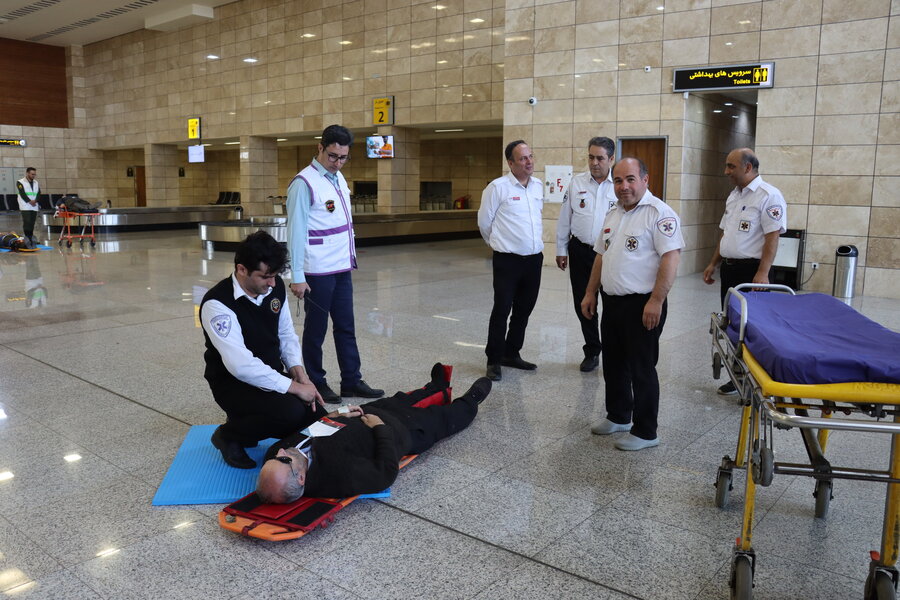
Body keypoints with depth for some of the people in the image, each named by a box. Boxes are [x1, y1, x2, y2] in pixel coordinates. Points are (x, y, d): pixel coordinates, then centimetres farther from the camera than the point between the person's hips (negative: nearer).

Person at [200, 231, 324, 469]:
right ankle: (229, 436, -2)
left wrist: (300, 376, -7)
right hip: (234, 383, -7)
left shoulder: (276, 287, -4)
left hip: (273, 376, 7)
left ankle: (247, 422, 17)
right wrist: (294, 387, -28)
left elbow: (287, 335, 9)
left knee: (315, 417, -7)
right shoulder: (217, 304, -25)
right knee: (291, 411, -31)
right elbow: (241, 365, -32)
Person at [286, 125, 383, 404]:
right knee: (316, 329, 6)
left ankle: (351, 381, 22)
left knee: (346, 327, 12)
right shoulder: (304, 183, -13)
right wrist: (297, 276, -16)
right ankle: (316, 384, 19)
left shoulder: (339, 178, 11)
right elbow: (296, 231, -15)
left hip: (343, 267, 7)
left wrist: (350, 257, 13)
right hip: (318, 271, -7)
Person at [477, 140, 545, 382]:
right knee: (502, 310, -4)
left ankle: (511, 354, 28)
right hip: (507, 260, -6)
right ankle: (494, 361, 8)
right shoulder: (498, 187, -10)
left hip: (534, 259, 6)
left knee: (524, 310, 13)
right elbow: (484, 222, -1)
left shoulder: (538, 186, 9)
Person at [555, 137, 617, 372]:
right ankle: (591, 352, 27)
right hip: (580, 252, 3)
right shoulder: (577, 183, 4)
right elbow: (564, 218, 9)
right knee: (583, 305, 11)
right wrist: (561, 250, 10)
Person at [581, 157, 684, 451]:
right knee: (613, 364, 18)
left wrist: (656, 301, -25)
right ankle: (618, 416, 35)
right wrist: (590, 293, 16)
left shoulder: (659, 213, -13)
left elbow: (671, 257, -21)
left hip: (642, 305, -8)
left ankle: (645, 432, 13)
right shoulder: (614, 214, 14)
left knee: (641, 369, 0)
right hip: (612, 302, 8)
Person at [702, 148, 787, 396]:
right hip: (729, 268, 8)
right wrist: (713, 263, 17)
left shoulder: (768, 196, -12)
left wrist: (762, 274, -24)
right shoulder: (734, 195, 15)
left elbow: (772, 237, -18)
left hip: (752, 270, -8)